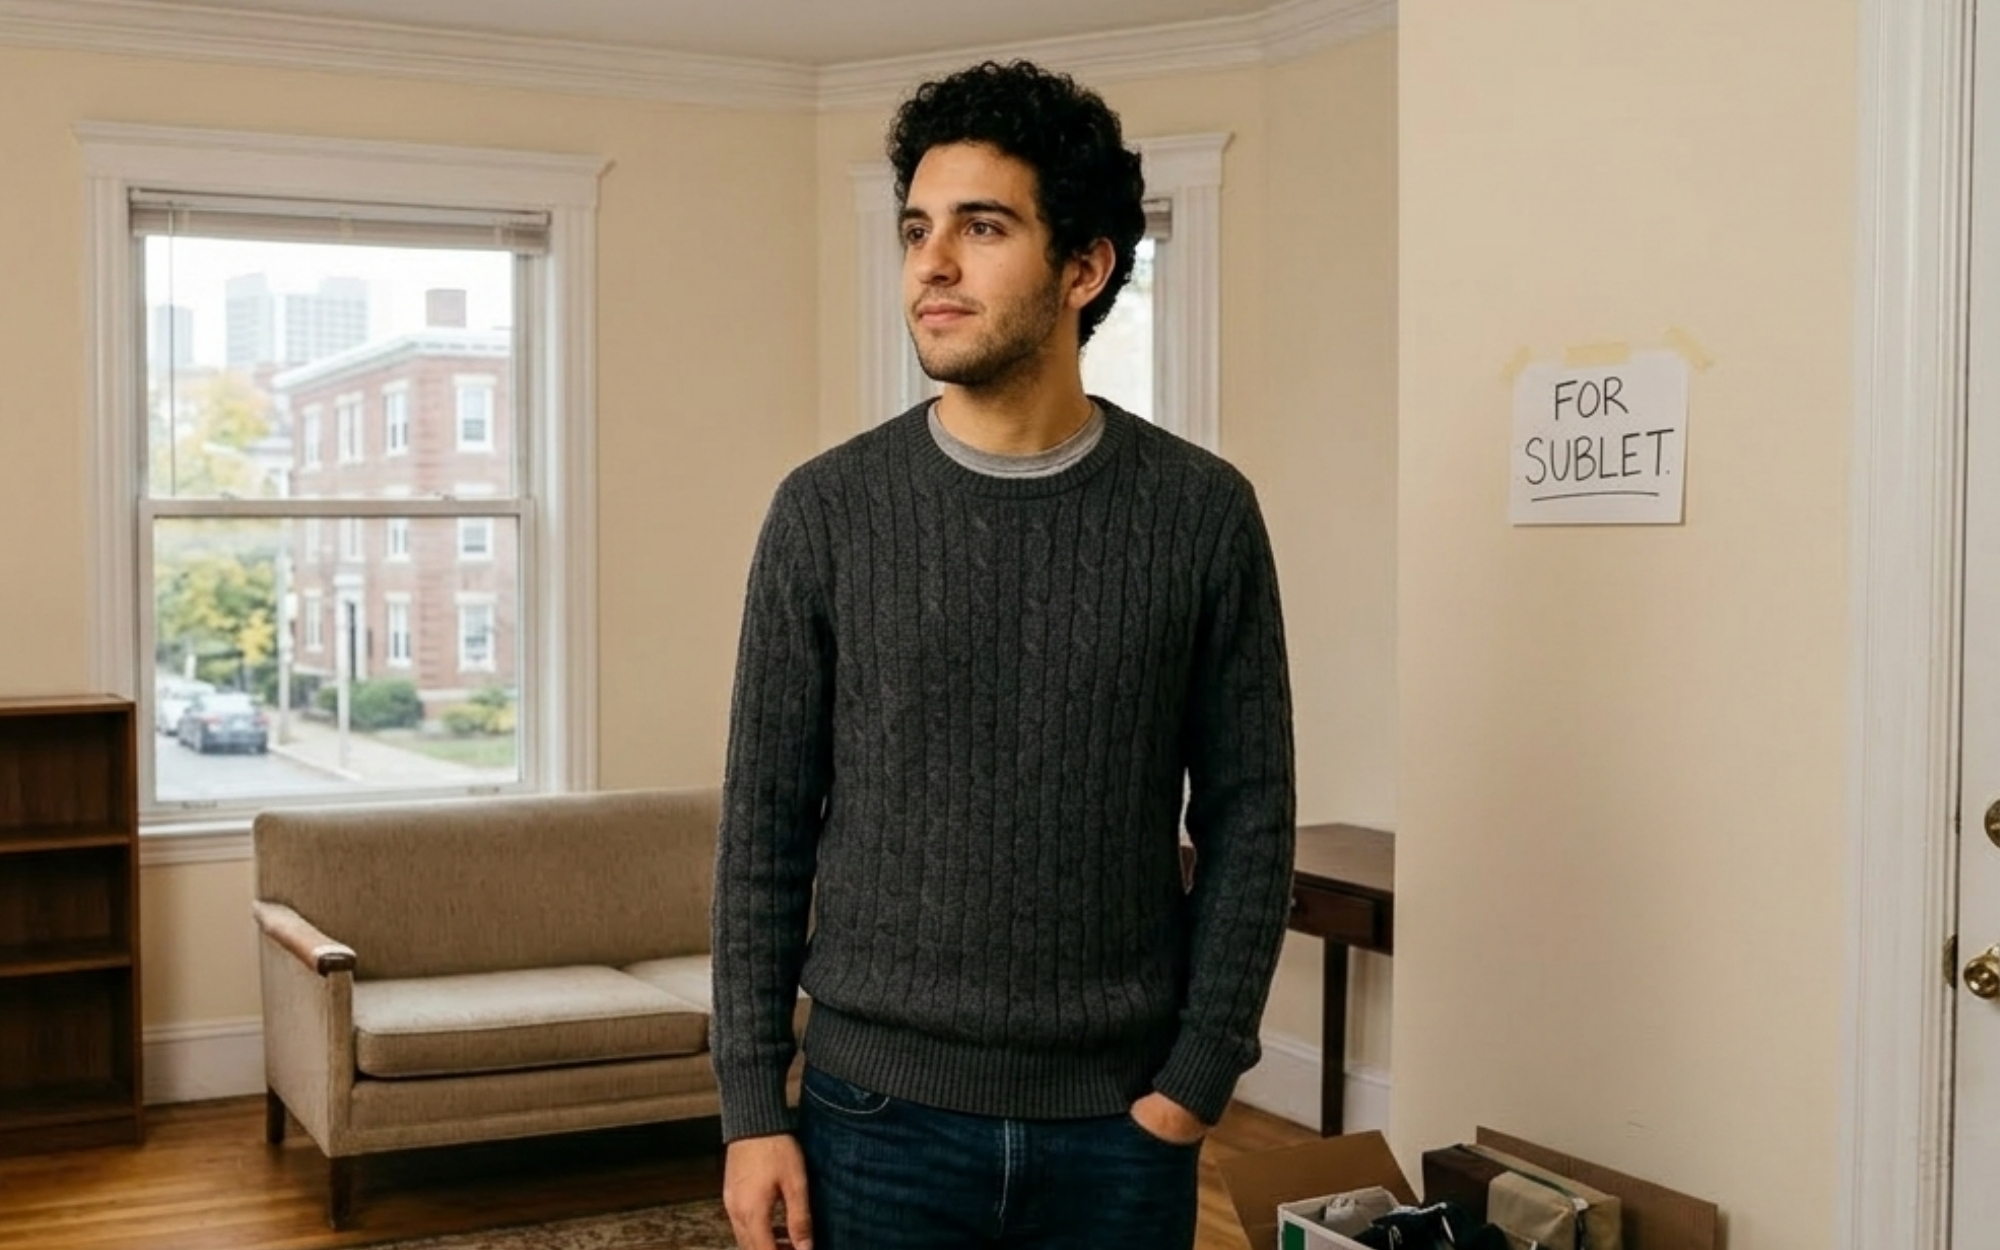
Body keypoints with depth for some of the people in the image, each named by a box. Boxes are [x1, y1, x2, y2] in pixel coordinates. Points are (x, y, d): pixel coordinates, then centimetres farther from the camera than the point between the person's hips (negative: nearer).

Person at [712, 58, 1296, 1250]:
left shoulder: (1202, 512, -4)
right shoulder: (827, 510, -4)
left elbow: (1248, 815, 0)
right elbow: (765, 830, -1)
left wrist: (1196, 1079, -5)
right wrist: (753, 1106, -3)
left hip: (1120, 1122, 0)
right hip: (882, 1112, 0)